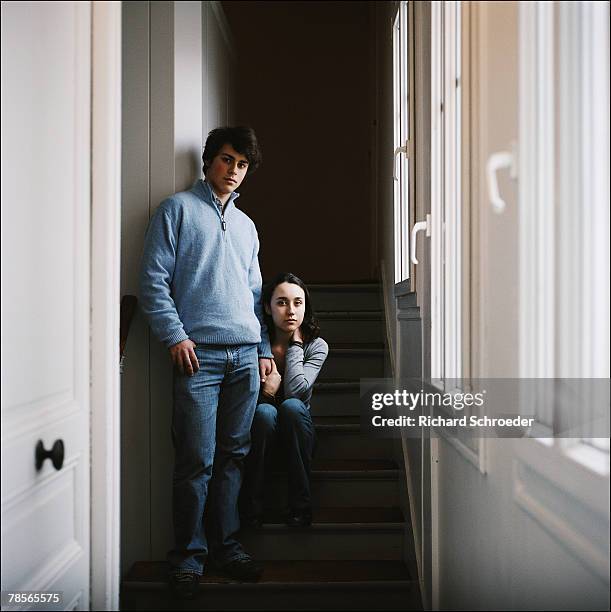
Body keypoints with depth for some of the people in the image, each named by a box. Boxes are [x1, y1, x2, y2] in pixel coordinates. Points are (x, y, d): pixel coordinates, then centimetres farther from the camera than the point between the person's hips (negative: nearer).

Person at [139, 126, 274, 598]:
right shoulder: (178, 210, 5)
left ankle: (225, 545, 19)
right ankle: (189, 555, 8)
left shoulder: (246, 225, 23)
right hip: (200, 353, -5)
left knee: (234, 455, 8)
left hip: (246, 355, 5)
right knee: (197, 460, -5)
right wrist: (175, 336, -12)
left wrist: (264, 348, 15)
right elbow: (154, 281, -2)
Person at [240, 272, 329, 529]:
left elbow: (295, 389, -24)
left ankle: (300, 506, -24)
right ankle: (250, 508, -22)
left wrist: (295, 343, -15)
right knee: (265, 411, -33)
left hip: (297, 437, 1)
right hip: (259, 432, 0)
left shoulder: (316, 346, -7)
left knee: (292, 406, -32)